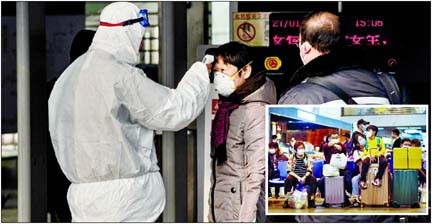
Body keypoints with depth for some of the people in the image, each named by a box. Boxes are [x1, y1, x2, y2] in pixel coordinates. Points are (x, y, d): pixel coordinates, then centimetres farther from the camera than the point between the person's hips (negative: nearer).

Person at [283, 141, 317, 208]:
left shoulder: (307, 157, 5)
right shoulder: (292, 157, 2)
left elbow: (309, 170, 0)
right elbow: (289, 171, -4)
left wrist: (304, 177, -19)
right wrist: (298, 177, -18)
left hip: (305, 177, 1)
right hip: (295, 176, -1)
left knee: (313, 180, -29)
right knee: (288, 180, -33)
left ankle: (312, 200, -26)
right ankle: (286, 201, -30)